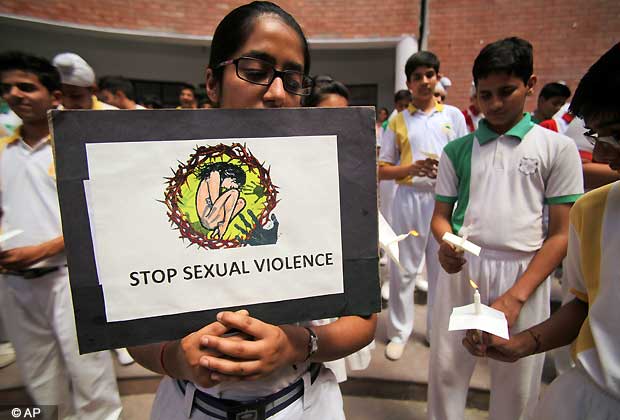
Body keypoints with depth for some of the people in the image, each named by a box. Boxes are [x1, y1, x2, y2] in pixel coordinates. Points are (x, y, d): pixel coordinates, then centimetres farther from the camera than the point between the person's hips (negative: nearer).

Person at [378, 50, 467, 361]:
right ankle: (399, 331, 20)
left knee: (442, 266, 9)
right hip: (409, 198, -1)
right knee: (403, 269, 4)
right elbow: (382, 170, 4)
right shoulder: (398, 120, 6)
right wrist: (412, 168, -13)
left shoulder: (453, 115, 9)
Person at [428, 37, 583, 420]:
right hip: (461, 268, 1)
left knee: (517, 384, 14)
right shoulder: (458, 150, 7)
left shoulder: (557, 148, 1)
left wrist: (516, 296, -11)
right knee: (446, 369, 10)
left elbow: (561, 234, -2)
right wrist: (445, 244, -15)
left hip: (524, 273, -1)